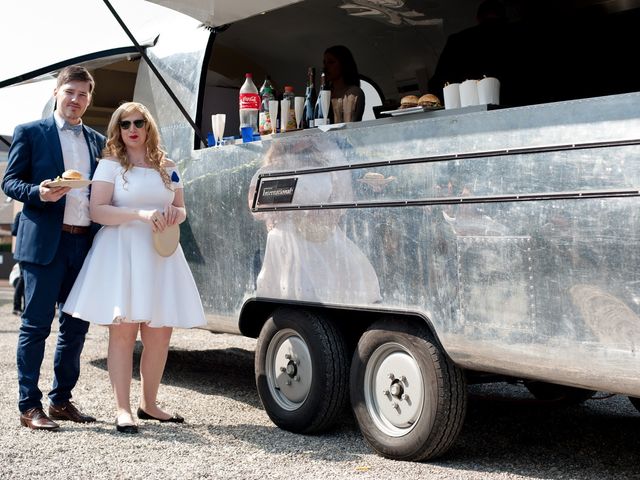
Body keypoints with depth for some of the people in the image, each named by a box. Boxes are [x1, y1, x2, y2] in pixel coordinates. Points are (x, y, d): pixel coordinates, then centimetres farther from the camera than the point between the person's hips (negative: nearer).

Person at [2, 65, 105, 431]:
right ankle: (30, 406, 5)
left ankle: (61, 400, 21)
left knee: (76, 325, 10)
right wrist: (39, 193, -19)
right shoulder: (30, 133, 3)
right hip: (45, 242, -5)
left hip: (85, 243, 5)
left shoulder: (98, 141, 16)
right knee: (37, 325, -2)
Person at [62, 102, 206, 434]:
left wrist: (175, 215, -3)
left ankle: (148, 404, 19)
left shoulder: (167, 168, 17)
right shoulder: (110, 165, 2)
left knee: (160, 332, 4)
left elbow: (180, 209, 22)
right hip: (121, 251, -4)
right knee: (123, 331, -7)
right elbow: (97, 211, -8)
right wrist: (141, 214, -19)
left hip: (160, 254, 5)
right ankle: (123, 409, -1)